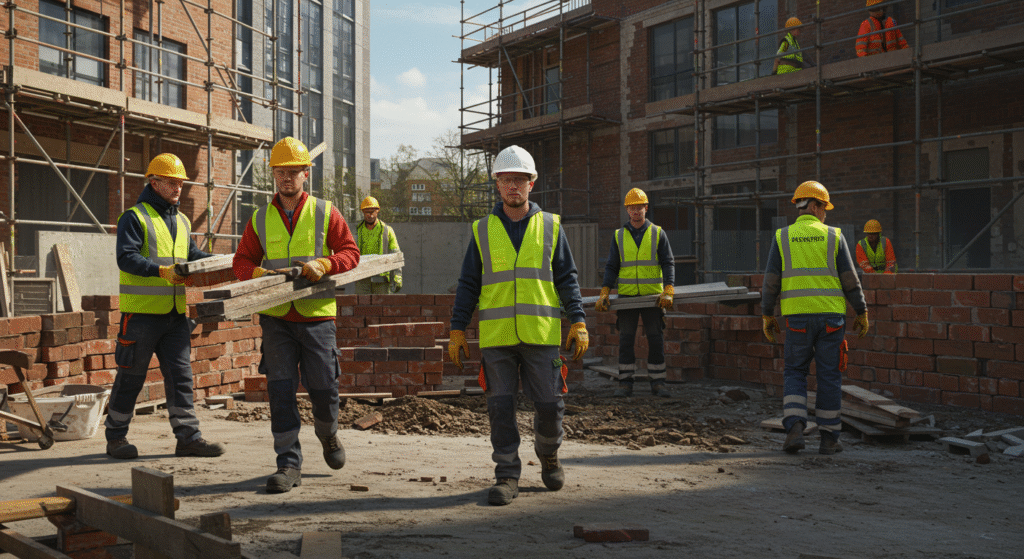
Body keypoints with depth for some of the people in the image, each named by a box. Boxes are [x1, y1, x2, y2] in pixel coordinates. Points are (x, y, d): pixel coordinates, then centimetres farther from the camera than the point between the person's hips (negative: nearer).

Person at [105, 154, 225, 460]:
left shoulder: (182, 221, 18)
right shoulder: (135, 217, -5)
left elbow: (192, 256, 17)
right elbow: (126, 258, -15)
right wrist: (161, 271, -27)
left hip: (175, 313, 6)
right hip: (142, 311, -6)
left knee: (181, 374, 3)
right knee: (131, 376, 2)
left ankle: (188, 437, 5)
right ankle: (115, 437, 15)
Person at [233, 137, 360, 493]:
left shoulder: (325, 213, 4)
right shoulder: (260, 219, 10)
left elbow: (350, 253, 2)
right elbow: (242, 262, 13)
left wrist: (322, 265, -17)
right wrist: (260, 273, -9)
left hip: (317, 316, -1)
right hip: (276, 318, 2)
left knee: (323, 388, 4)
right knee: (280, 389, -4)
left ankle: (328, 435, 36)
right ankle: (289, 464, 2)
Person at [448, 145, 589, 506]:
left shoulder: (550, 226, 8)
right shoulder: (483, 230, 9)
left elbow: (567, 278, 8)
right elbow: (468, 284, 10)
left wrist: (578, 322, -2)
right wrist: (457, 330, 5)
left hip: (541, 334, 0)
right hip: (496, 336, 0)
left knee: (548, 404, 3)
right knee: (500, 406, -1)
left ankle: (548, 457, 30)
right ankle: (507, 476, 9)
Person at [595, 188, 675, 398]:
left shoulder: (658, 233, 4)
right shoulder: (619, 236, 7)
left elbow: (668, 264, -1)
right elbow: (611, 267, 8)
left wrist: (668, 291, -14)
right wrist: (605, 292, -5)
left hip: (653, 296, -1)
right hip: (626, 296, 1)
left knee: (655, 340, 2)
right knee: (626, 340, 0)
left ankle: (657, 383, 9)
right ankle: (625, 384, 6)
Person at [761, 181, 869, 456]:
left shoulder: (783, 237, 3)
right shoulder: (834, 236, 2)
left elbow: (771, 281, 0)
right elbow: (850, 280, 1)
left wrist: (767, 315, 9)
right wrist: (862, 313, 9)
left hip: (797, 316, 0)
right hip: (830, 316, 0)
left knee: (795, 372, 11)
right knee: (829, 376, 7)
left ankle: (794, 427, -7)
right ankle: (829, 437, 12)